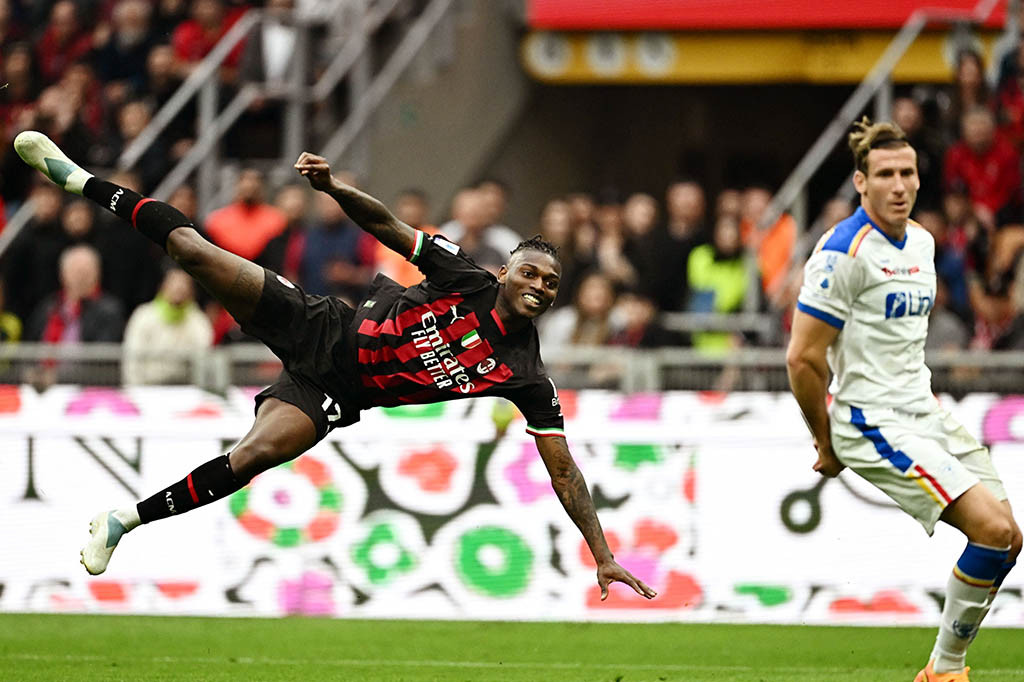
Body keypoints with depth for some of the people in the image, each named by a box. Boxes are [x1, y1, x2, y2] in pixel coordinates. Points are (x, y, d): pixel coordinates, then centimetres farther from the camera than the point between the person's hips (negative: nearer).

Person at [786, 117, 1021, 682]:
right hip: (876, 423, -9)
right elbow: (801, 359, -15)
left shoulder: (921, 241, 11)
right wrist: (827, 444, -8)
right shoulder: (844, 251, -16)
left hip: (925, 415, 9)